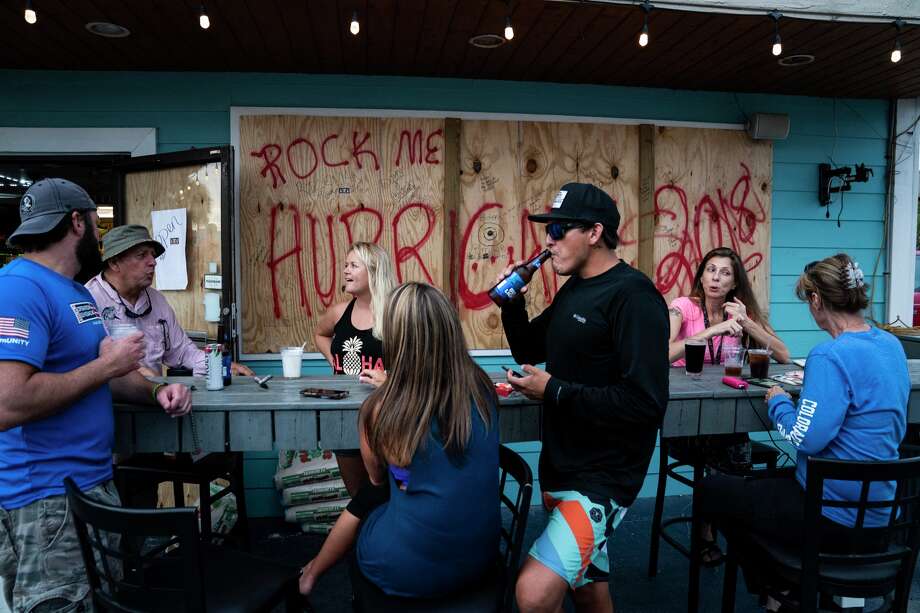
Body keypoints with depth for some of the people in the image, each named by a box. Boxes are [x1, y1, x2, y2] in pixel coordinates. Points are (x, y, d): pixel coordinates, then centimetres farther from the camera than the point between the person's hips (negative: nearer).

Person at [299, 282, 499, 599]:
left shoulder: (381, 409, -23)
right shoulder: (482, 387, -11)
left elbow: (377, 478, 0)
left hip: (411, 570, -3)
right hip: (481, 556, 4)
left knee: (367, 497, 24)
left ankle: (313, 572, 50)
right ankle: (316, 569, 47)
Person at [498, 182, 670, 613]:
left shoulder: (632, 296, -20)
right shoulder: (573, 289, 8)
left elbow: (646, 402, -27)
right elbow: (529, 352, 17)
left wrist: (554, 391, -22)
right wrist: (512, 303, -1)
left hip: (604, 477, -9)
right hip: (560, 467, 9)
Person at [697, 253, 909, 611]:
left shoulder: (831, 356, -26)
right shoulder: (892, 345, 3)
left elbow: (807, 438, -29)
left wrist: (778, 402, -11)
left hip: (836, 518, -9)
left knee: (711, 490, 7)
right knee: (759, 482, 31)